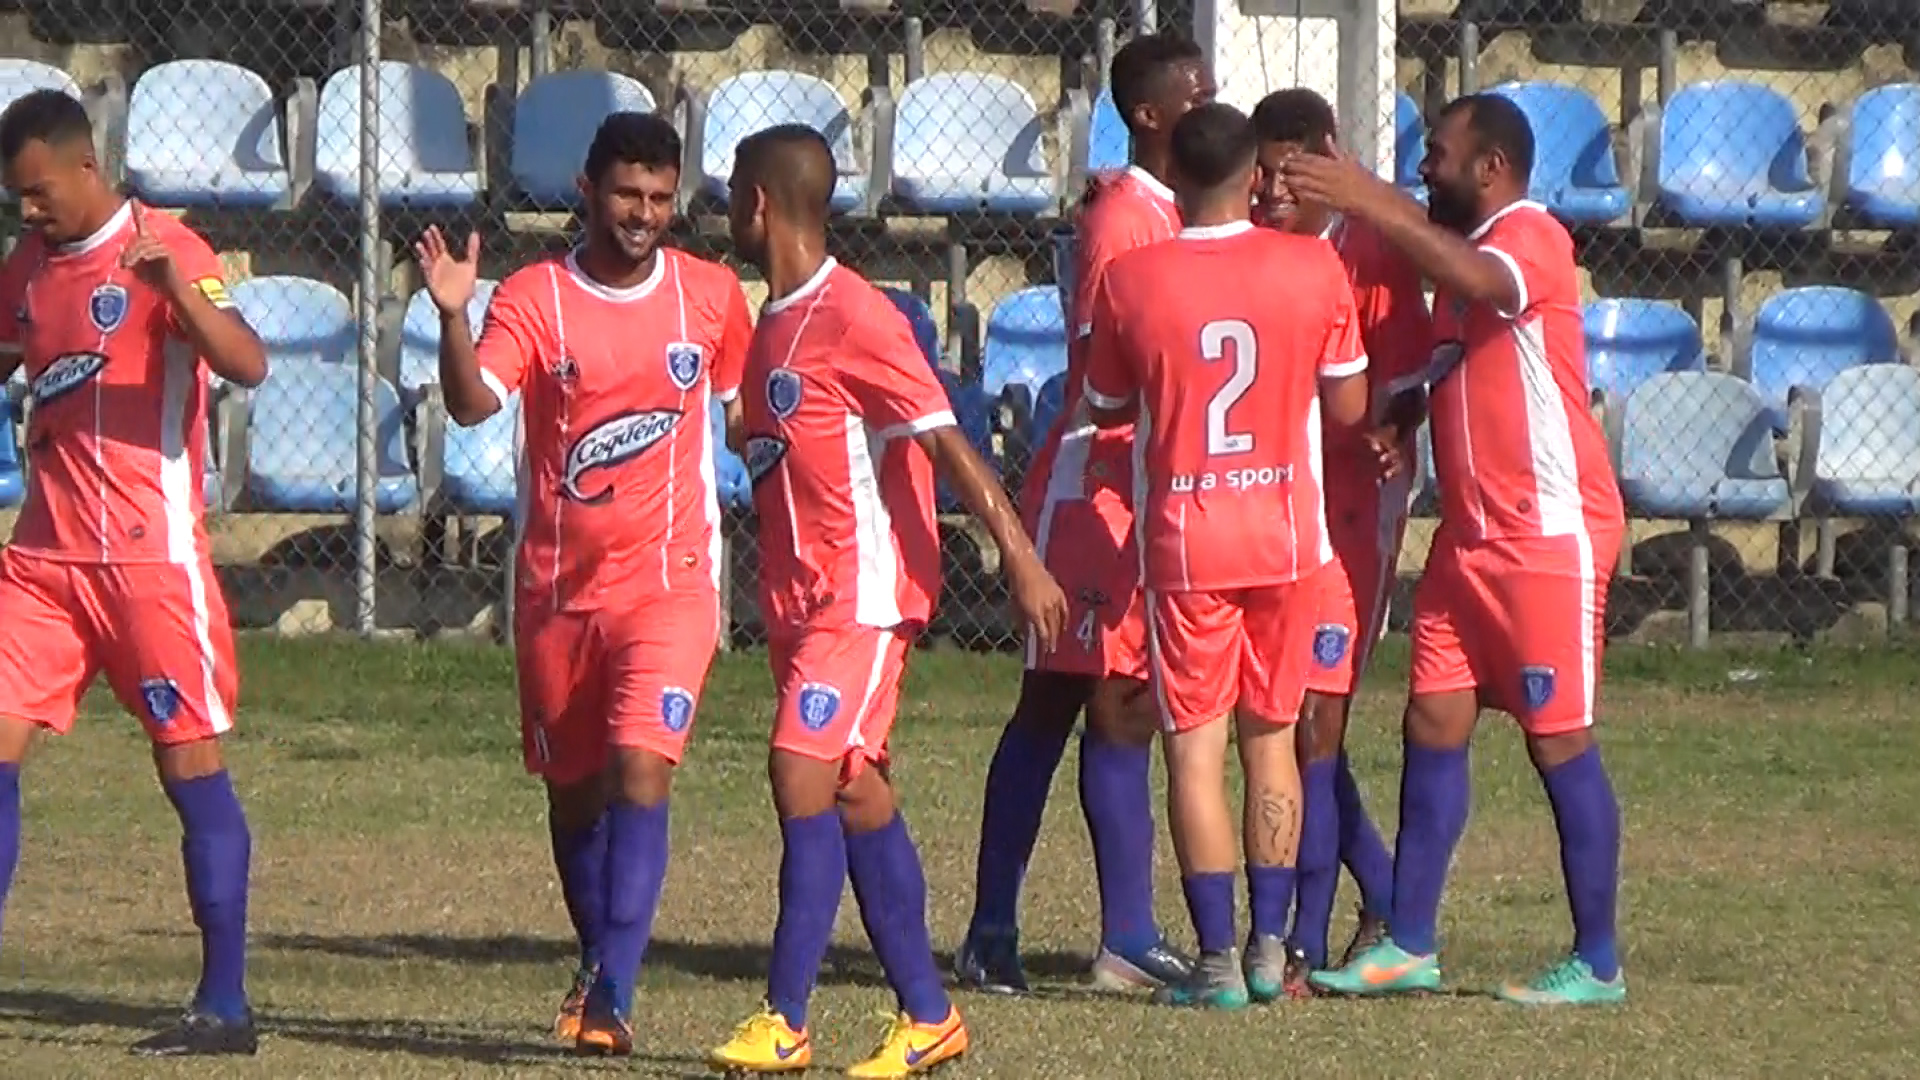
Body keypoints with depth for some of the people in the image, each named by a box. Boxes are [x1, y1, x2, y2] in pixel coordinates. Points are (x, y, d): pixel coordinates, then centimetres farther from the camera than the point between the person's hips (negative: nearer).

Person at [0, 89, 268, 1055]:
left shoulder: (166, 252, -8)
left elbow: (248, 366, -22)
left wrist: (179, 289, -38)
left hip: (152, 559, -7)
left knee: (192, 767, -2)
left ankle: (225, 1004, 3)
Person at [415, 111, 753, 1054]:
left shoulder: (711, 295, 1)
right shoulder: (532, 298, -6)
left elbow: (744, 402, 19)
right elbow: (472, 404, -22)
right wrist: (452, 314, -39)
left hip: (669, 579, -1)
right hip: (557, 586, 1)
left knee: (641, 772, -18)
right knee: (574, 791, 14)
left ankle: (612, 999, -21)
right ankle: (596, 965, 37)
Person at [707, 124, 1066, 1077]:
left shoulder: (854, 318, -14)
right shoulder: (776, 321, 14)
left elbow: (946, 443, -18)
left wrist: (1020, 556, -22)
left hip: (865, 593, -9)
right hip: (798, 595, 9)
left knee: (803, 777, -15)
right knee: (855, 793, 8)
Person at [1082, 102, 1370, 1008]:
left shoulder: (1130, 281, -8)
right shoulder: (1313, 269, -6)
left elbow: (1107, 409, 6)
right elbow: (1348, 406, 2)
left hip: (1183, 537, -2)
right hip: (1288, 531, 2)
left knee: (1195, 745, 1)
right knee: (1272, 738, 15)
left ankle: (1218, 958, -6)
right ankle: (1270, 945, 14)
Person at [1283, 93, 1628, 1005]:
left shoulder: (1532, 237, -13)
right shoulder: (1461, 248, 16)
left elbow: (1482, 282, -35)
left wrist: (1373, 206, -35)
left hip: (1550, 535, -9)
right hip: (1470, 535, 9)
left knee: (1558, 739, -5)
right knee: (1433, 725, 6)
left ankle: (1597, 963, 1)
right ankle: (1409, 946, 11)